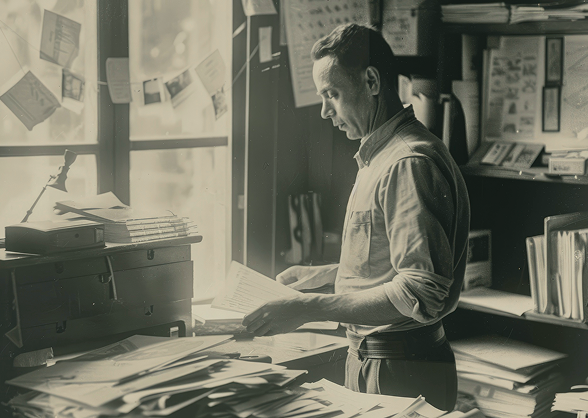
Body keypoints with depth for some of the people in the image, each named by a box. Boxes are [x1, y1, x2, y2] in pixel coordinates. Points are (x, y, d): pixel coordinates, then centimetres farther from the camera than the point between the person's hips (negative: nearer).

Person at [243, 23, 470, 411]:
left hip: (401, 375, -9)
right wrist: (324, 274, 18)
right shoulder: (380, 155, 13)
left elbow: (420, 294, -28)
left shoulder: (409, 164, -21)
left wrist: (310, 309, -27)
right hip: (372, 358, 9)